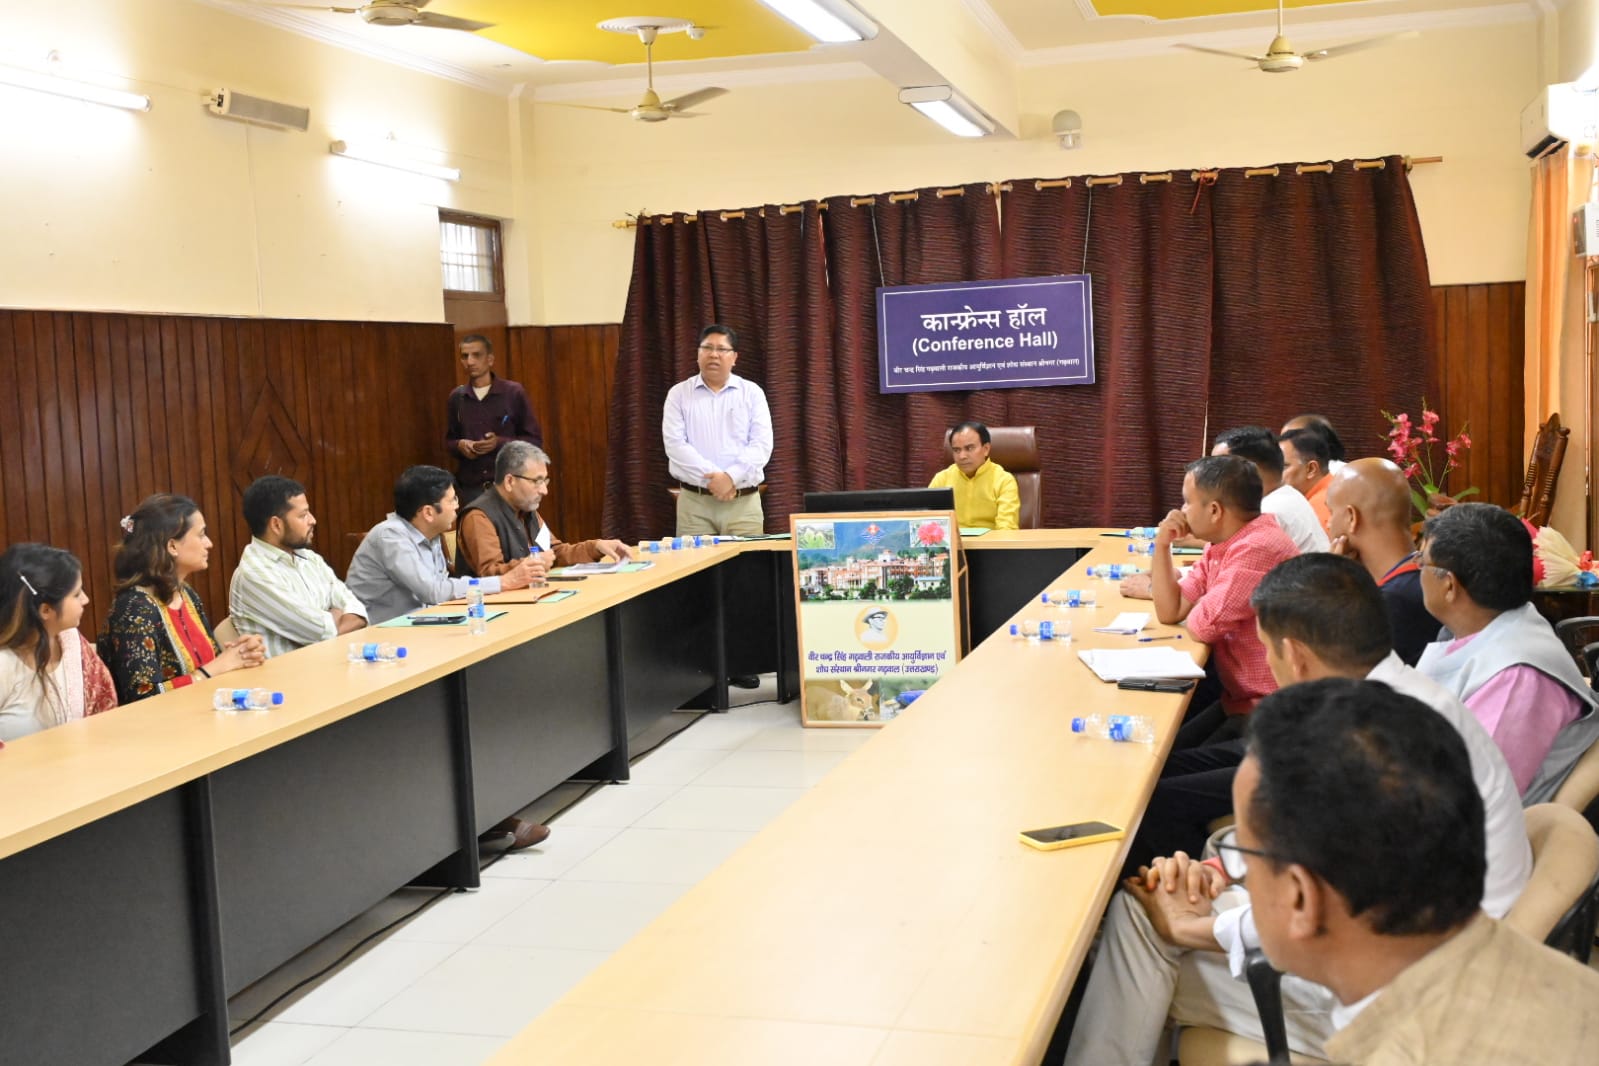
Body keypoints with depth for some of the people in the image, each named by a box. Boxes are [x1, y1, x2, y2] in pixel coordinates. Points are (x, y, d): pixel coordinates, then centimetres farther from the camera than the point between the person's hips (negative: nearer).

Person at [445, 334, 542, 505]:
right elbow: (449, 439, 19)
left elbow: (535, 440, -1)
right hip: (469, 487, 3)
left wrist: (500, 443, -16)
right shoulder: (456, 397, 7)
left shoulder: (514, 393, -4)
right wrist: (459, 445, -4)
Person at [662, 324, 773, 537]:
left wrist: (732, 477, -17)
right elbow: (675, 444, -5)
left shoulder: (752, 393, 7)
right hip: (694, 502, 0)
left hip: (744, 503, 0)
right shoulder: (679, 394, 6)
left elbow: (762, 444, -3)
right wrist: (713, 477, -16)